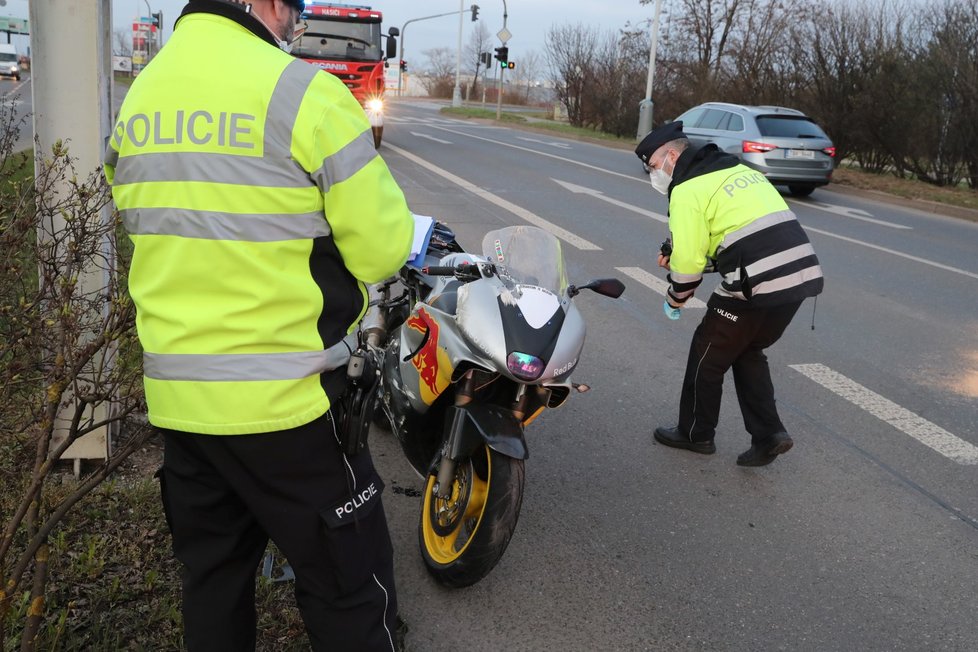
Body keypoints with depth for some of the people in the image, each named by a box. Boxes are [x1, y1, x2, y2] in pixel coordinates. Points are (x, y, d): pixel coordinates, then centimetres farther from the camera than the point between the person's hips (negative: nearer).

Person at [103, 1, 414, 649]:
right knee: (348, 588, 9)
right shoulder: (303, 90, -15)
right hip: (284, 400, -7)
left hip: (175, 395, 7)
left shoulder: (136, 98, 7)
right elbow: (381, 248, -15)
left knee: (212, 575, 22)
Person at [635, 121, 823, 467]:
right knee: (747, 351, 25)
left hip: (757, 284, -8)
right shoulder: (737, 170, 21)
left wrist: (675, 297, 10)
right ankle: (768, 434, 19)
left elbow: (690, 259, -10)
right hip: (802, 273, 8)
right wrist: (677, 252, 25)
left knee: (708, 353, 12)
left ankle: (695, 434, 27)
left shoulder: (688, 188, -6)